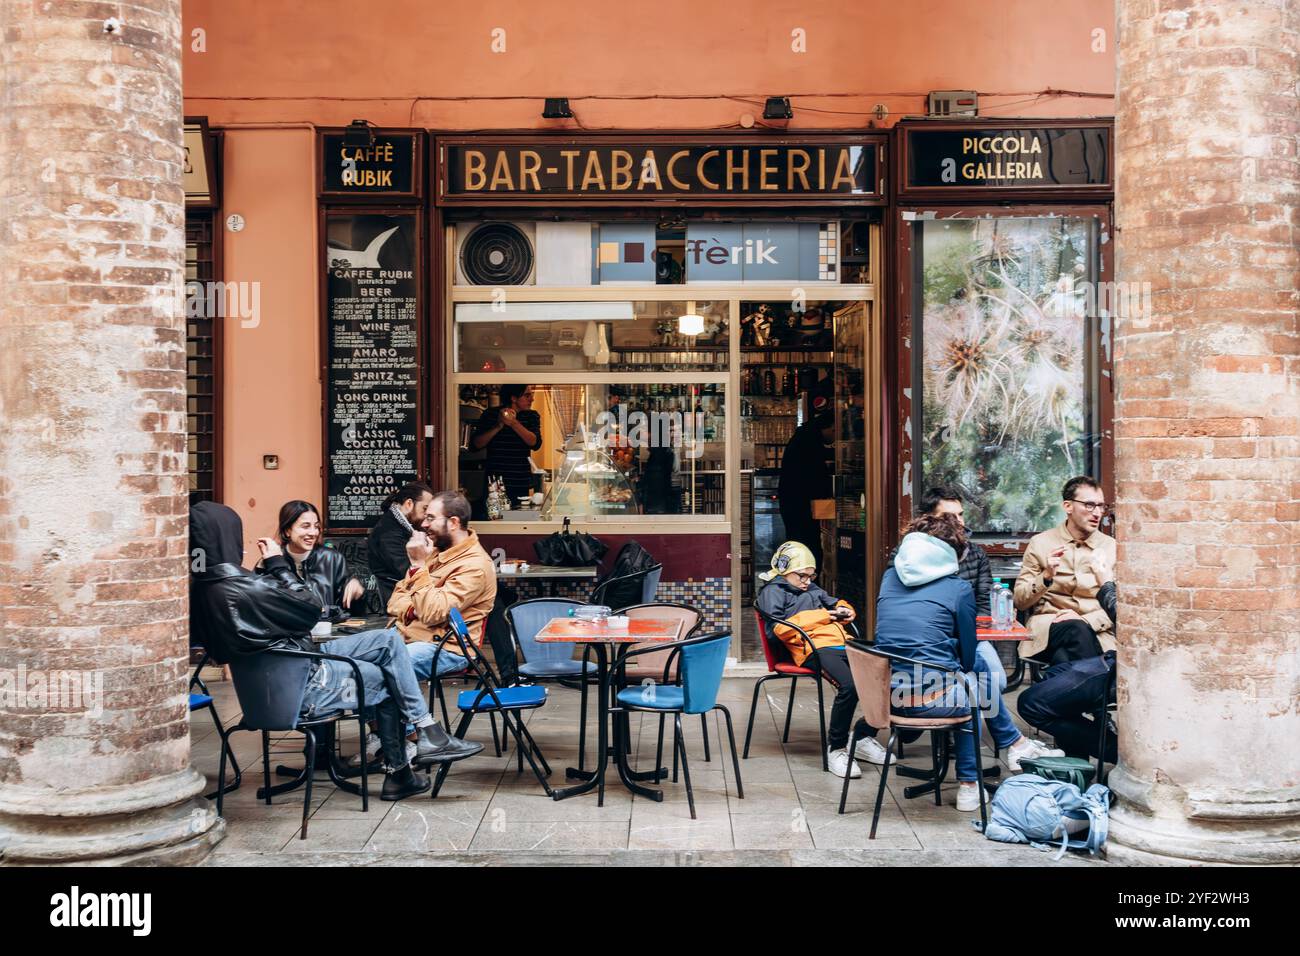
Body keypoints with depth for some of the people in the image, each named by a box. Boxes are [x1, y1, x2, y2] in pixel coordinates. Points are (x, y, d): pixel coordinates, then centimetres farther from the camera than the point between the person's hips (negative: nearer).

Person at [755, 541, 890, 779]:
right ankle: (836, 749, -20)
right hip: (813, 648, -8)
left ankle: (865, 738, -2)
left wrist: (845, 610, 18)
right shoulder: (772, 592, 11)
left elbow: (835, 603, 45)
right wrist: (821, 616, -2)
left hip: (841, 643, 8)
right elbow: (781, 628, -5)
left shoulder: (812, 589, 35)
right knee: (848, 686, -35)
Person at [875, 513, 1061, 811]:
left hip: (885, 695, 5)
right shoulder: (959, 589, -2)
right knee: (979, 667, 26)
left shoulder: (890, 577, 10)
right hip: (932, 699, -5)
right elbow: (967, 657, 4)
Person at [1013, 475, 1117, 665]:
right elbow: (1020, 601, 6)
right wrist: (1046, 577, -12)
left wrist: (1086, 620, -12)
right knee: (1076, 630, -35)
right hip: (1047, 627, 0)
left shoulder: (1111, 547, 12)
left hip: (1096, 631, 0)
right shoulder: (1040, 543, 9)